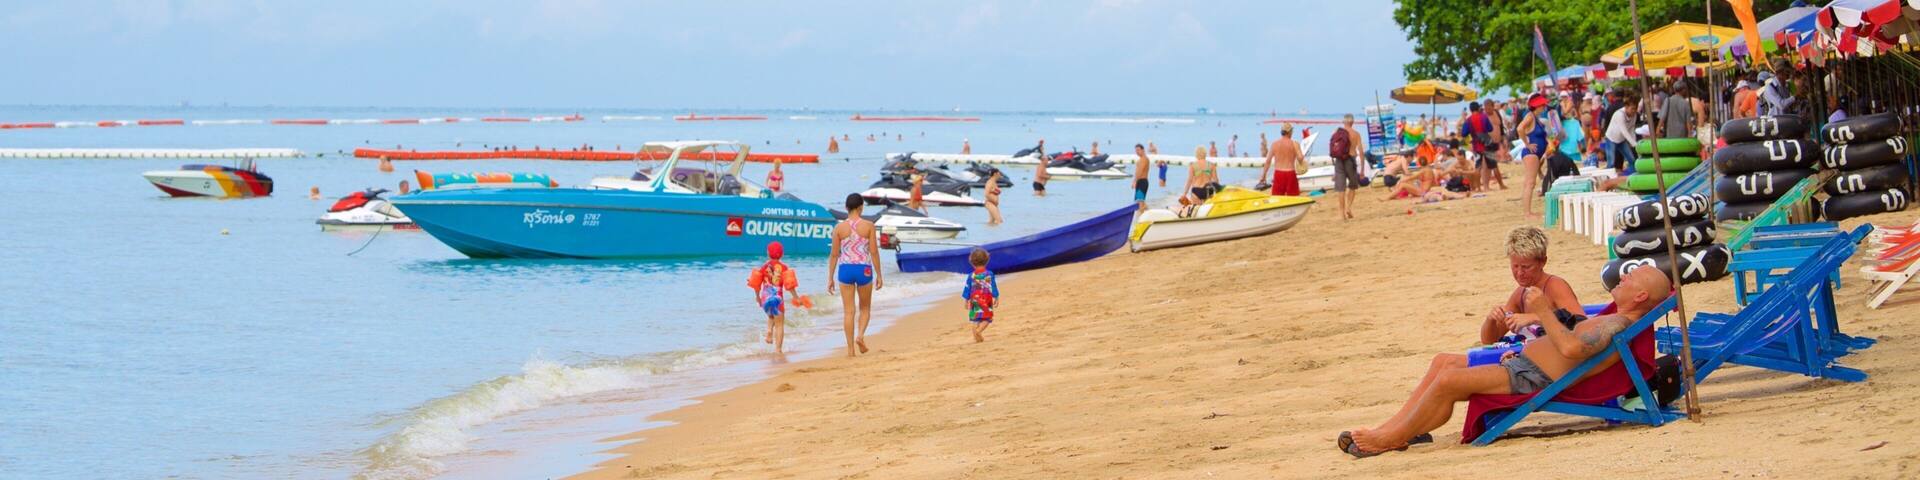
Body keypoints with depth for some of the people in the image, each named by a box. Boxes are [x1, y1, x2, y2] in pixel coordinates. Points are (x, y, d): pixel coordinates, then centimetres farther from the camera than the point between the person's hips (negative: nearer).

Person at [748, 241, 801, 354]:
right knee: (779, 324, 5)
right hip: (777, 297, -3)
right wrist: (796, 297, -1)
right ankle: (778, 348, 0)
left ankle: (769, 335, 11)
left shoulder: (764, 267, 1)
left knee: (771, 316, 32)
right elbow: (789, 284, -11)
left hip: (765, 298, 3)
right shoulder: (783, 267, -6)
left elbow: (756, 284, 4)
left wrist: (757, 296, 20)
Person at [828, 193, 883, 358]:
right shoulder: (868, 226, -5)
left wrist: (830, 278, 6)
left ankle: (850, 349, 3)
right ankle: (860, 335, -8)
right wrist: (879, 275, 3)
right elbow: (874, 252, -5)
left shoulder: (839, 228, -1)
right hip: (864, 270, -1)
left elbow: (834, 254, 0)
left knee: (848, 311, 6)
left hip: (845, 270, 1)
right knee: (865, 308, 17)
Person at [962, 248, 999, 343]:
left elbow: (967, 289, 3)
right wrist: (996, 298, 6)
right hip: (986, 300, -2)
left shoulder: (971, 276, -2)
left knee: (975, 319, 13)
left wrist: (967, 300, 12)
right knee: (987, 318, 1)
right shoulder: (989, 275, -6)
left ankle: (977, 337, 9)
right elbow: (993, 287, -3)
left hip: (975, 299, 2)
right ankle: (978, 330, -25)